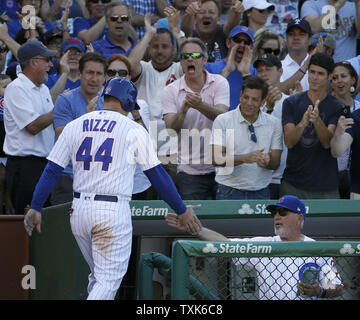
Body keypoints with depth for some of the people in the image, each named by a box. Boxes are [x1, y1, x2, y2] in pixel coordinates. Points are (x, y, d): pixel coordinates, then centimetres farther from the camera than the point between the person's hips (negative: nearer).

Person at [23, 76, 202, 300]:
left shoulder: (74, 126, 8)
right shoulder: (133, 130, -2)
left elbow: (52, 170, 5)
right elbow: (157, 175, -2)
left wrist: (36, 208, 9)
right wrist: (182, 210, 4)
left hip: (80, 210, 5)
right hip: (114, 213, -5)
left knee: (98, 275, 21)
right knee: (108, 280, -4)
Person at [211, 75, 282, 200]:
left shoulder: (274, 123, 7)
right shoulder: (223, 120, -1)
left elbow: (275, 164, 3)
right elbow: (216, 159, -11)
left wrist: (266, 162, -21)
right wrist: (245, 158, -25)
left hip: (260, 193, 2)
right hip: (229, 191, -2)